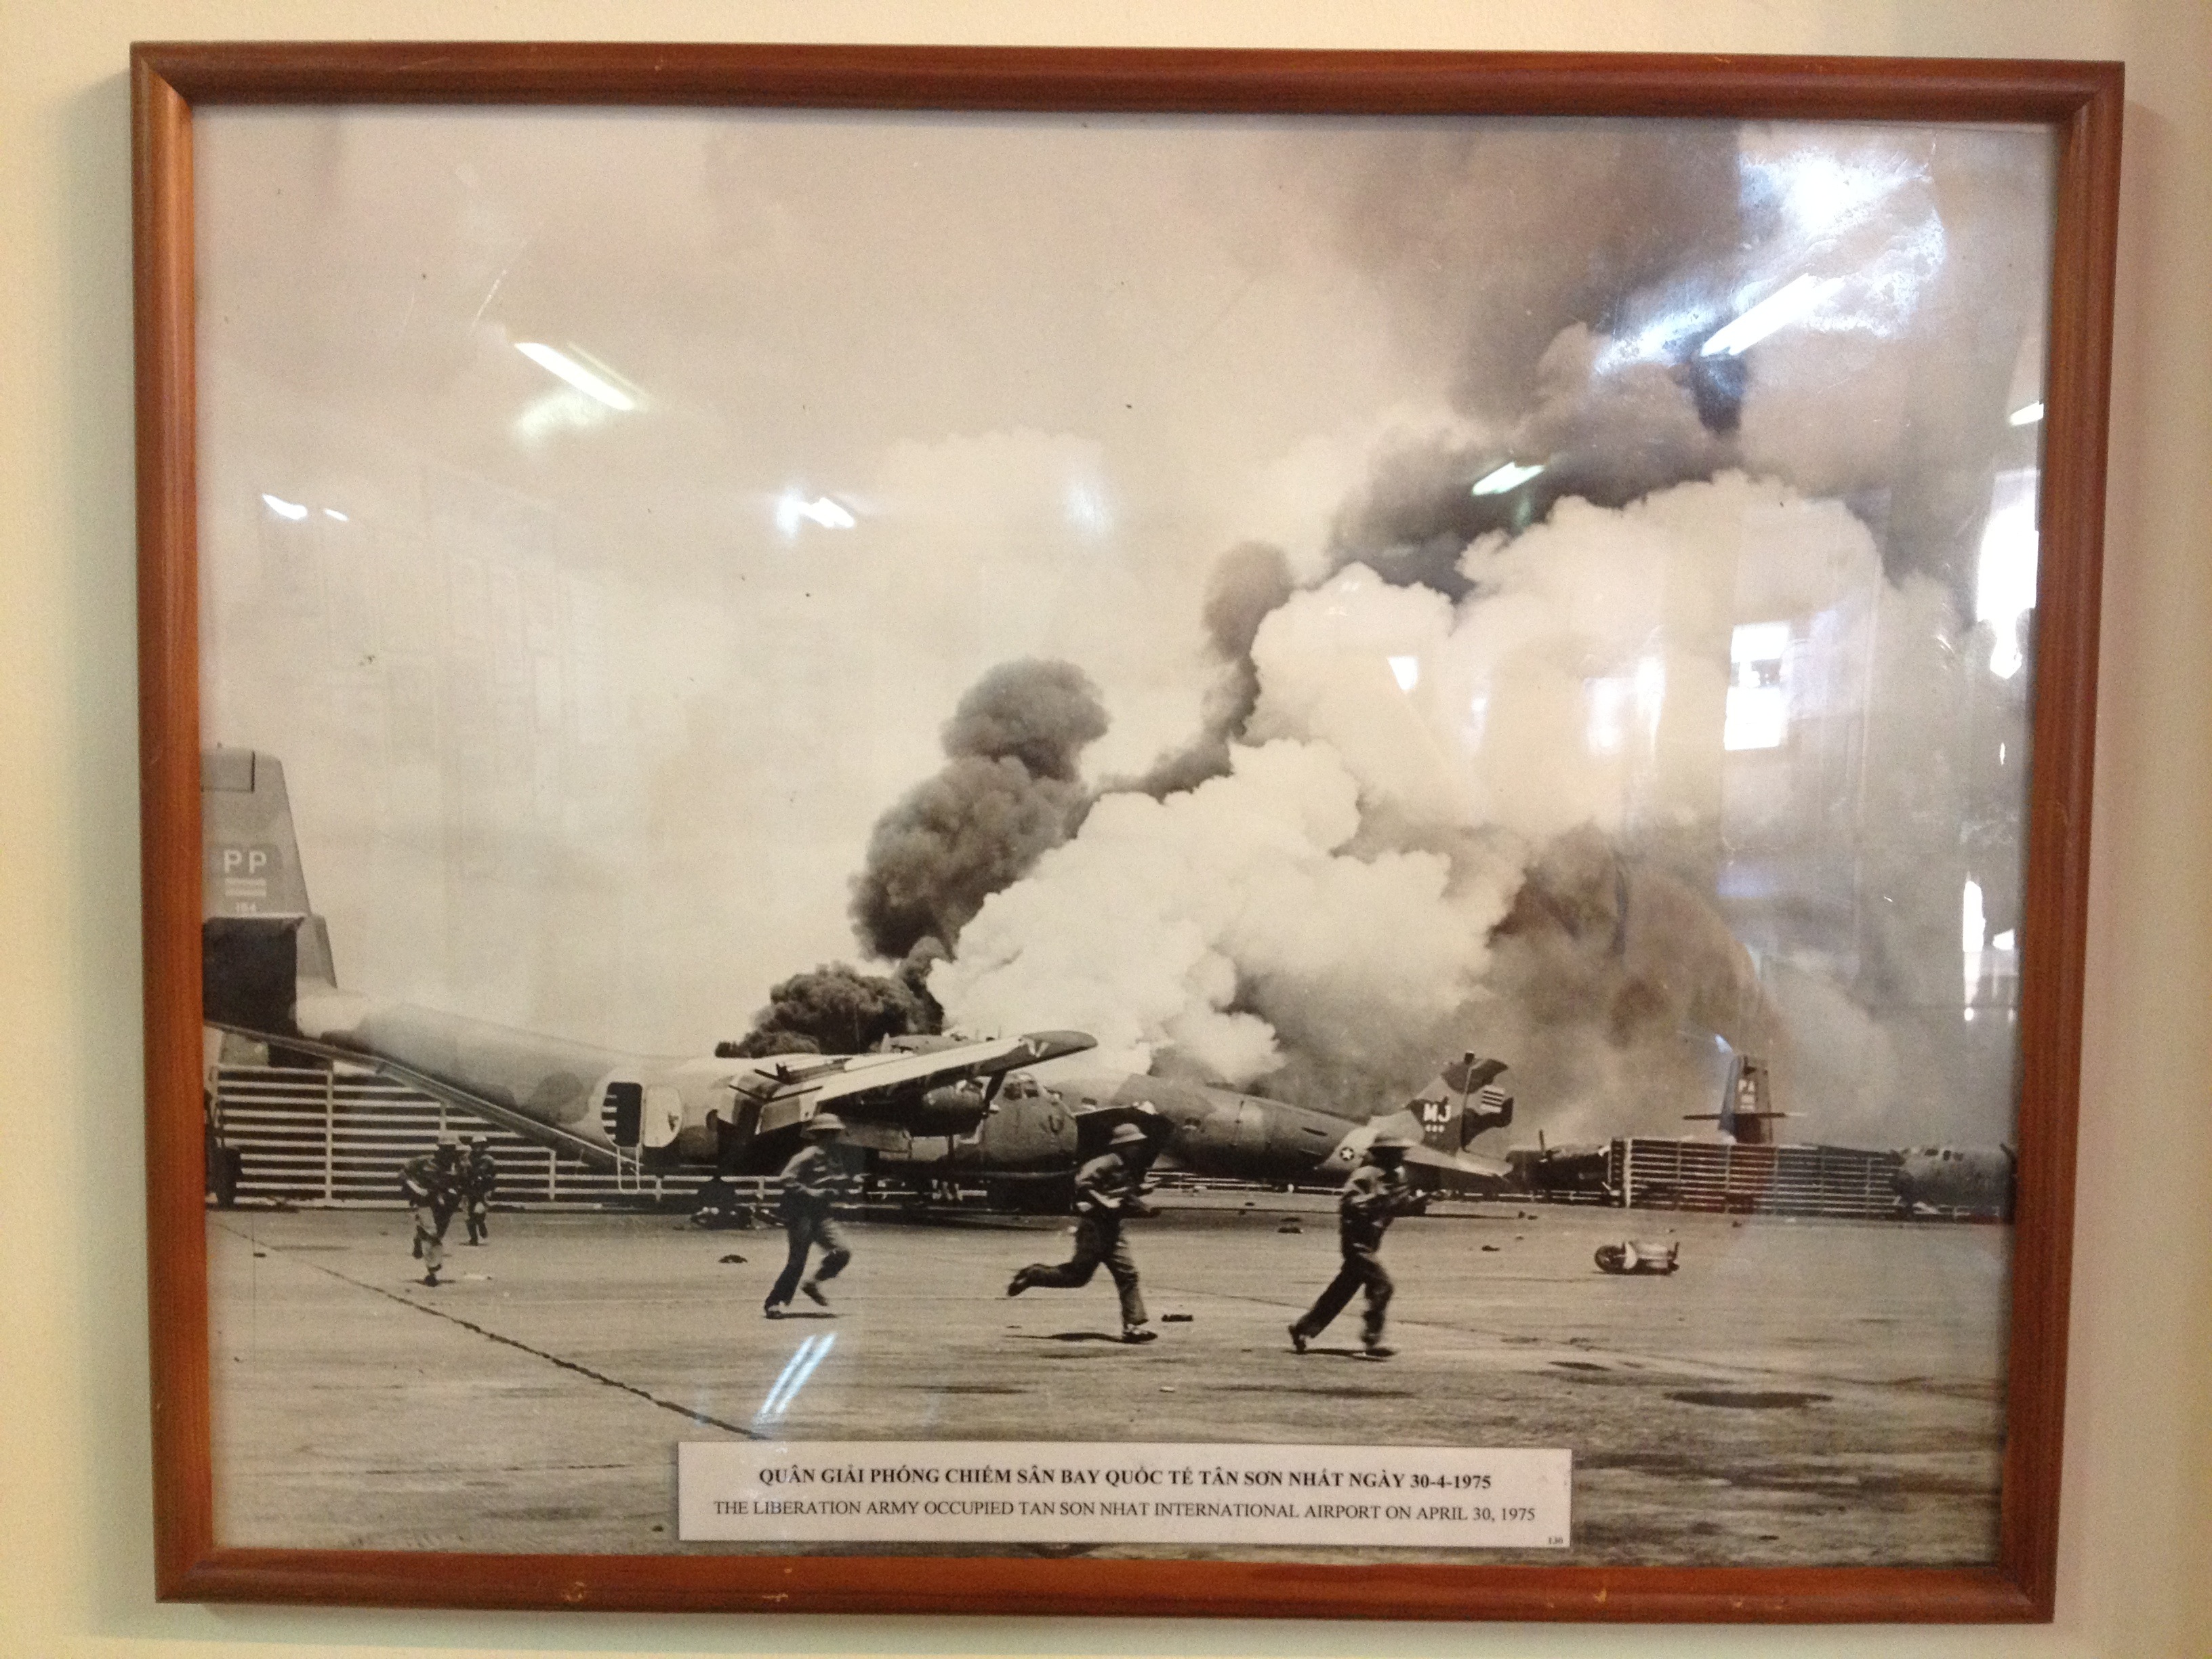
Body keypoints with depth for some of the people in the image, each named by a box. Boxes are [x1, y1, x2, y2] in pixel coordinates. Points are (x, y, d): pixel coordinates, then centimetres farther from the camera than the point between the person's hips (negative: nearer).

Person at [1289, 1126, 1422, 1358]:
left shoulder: (1396, 1174, 11)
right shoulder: (1367, 1174, -16)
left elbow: (1397, 1207, 17)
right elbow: (1347, 1203, -23)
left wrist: (1415, 1199, -1)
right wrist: (1377, 1197, -31)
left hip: (1369, 1241, 9)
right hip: (1357, 1239, -9)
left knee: (1343, 1289, 12)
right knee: (1381, 1283, -16)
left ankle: (1303, 1329, 21)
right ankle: (1372, 1341, -10)